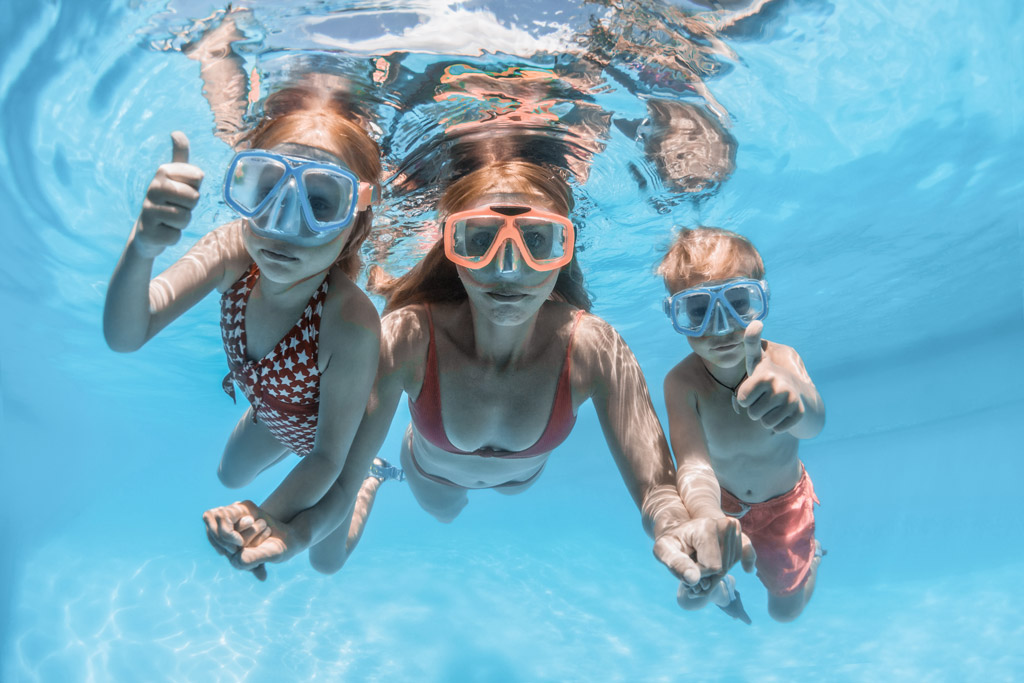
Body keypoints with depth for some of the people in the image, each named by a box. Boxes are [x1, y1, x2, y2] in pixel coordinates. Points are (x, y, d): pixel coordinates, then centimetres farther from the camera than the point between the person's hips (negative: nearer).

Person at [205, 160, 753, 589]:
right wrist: (295, 530, -65)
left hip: (523, 474, 2)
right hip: (432, 471, -1)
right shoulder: (406, 339, -44)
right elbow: (340, 474, -42)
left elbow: (655, 488, -43)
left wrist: (675, 522, -68)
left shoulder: (594, 350, -42)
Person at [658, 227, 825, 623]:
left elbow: (812, 425, -54)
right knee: (692, 598, 8)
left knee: (785, 612, 14)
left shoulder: (780, 359, -34)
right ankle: (723, 584, 43)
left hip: (783, 501, 0)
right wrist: (706, 516, -72)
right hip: (721, 500, 0)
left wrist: (791, 392, -81)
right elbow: (694, 463, -46)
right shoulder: (681, 383, -34)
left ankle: (811, 555, 47)